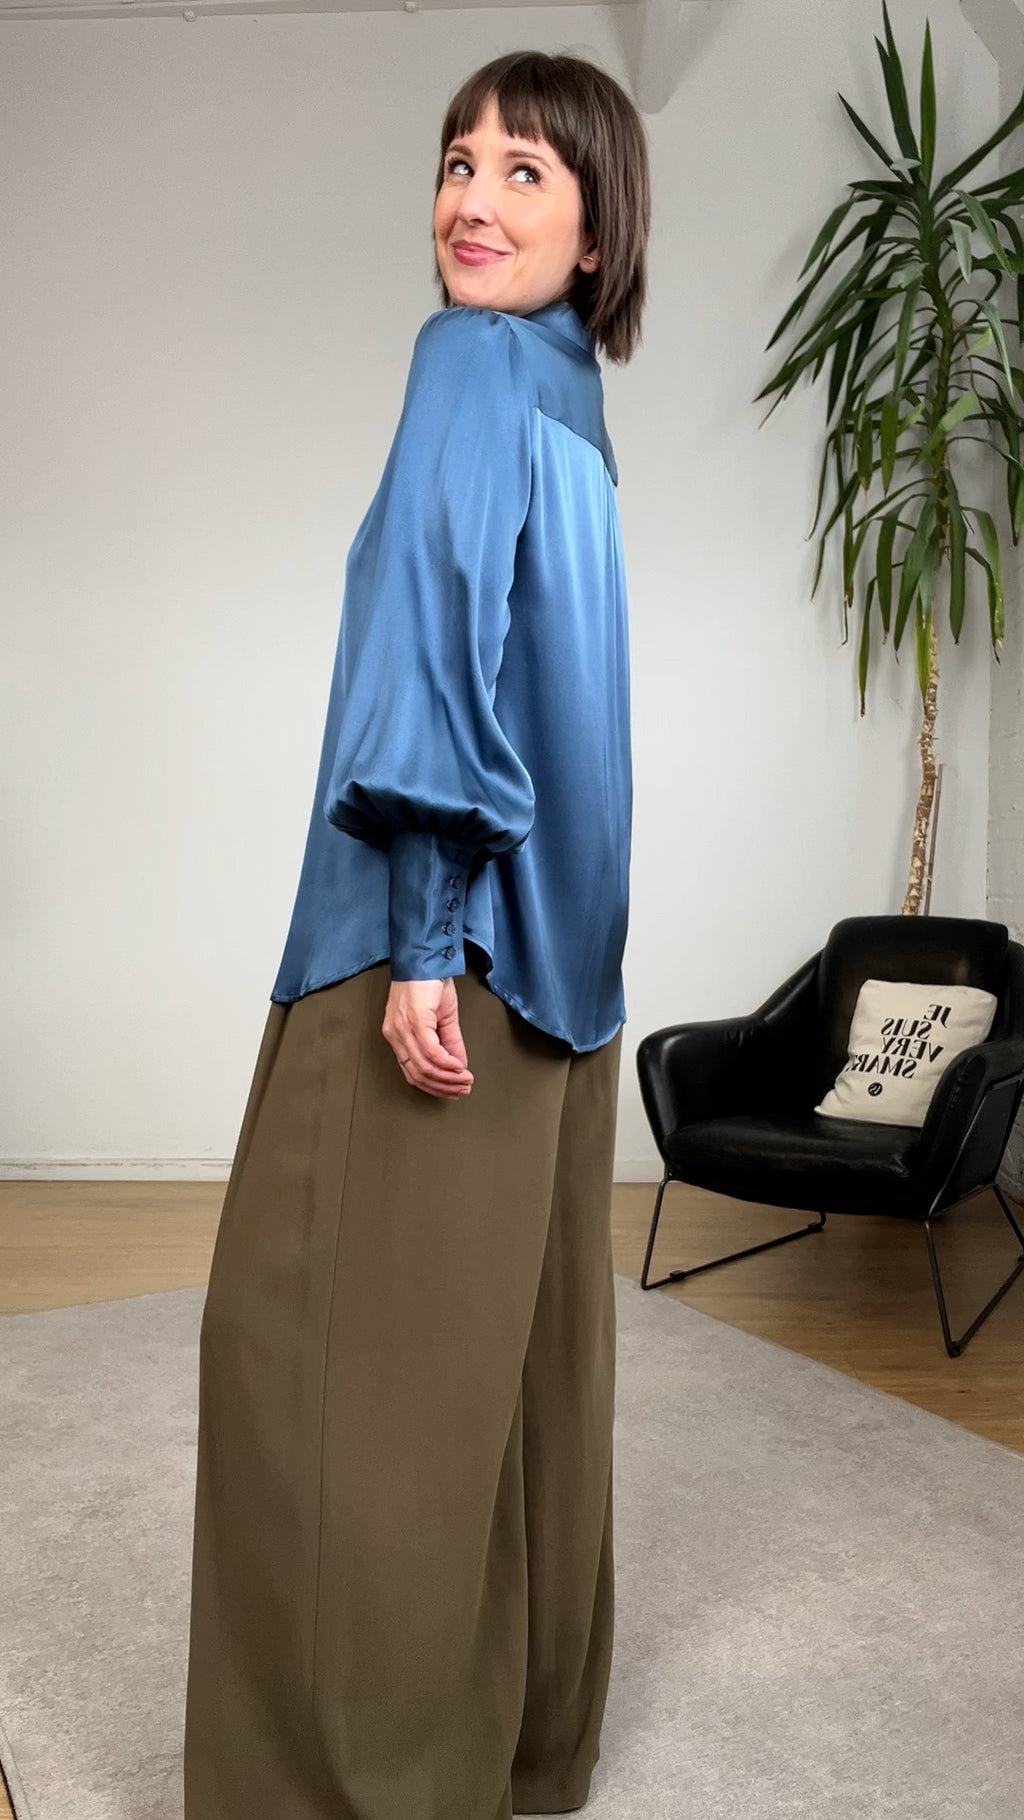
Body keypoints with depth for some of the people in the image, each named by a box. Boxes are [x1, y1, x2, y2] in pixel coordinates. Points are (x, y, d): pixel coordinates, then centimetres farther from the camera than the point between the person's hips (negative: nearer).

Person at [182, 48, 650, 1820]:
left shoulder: (474, 360, -8)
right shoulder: (562, 392, 17)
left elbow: (449, 639, -19)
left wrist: (424, 937, -22)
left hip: (444, 936, -9)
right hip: (542, 948, 9)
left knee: (332, 1335, -1)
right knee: (504, 1339, 15)